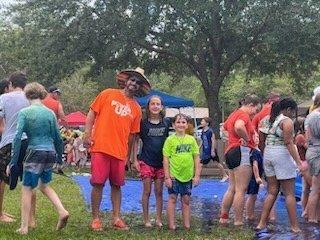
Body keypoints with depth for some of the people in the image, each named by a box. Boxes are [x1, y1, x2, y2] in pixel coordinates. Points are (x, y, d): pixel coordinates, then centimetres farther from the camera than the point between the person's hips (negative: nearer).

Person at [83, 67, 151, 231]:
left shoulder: (136, 109, 12)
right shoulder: (108, 94, 4)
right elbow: (92, 113, 4)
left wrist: (128, 155, 16)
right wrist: (87, 135, -5)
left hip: (119, 152, 3)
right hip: (101, 148, -3)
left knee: (116, 185, 9)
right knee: (98, 183, -2)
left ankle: (116, 218, 18)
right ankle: (95, 219, 7)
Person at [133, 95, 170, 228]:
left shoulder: (166, 123, 3)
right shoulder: (143, 123, -4)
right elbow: (135, 141, 0)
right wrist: (135, 160, -4)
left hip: (161, 162, 2)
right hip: (146, 161, -2)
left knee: (159, 192, 8)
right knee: (147, 191, 2)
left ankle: (159, 219, 16)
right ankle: (146, 219, 10)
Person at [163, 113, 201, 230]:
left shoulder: (191, 139, 5)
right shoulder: (170, 140, -4)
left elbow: (196, 158, 7)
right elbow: (166, 159, -5)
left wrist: (197, 175, 2)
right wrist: (167, 176, -8)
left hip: (188, 175, 3)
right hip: (174, 174, -3)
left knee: (186, 200, 10)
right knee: (172, 198, 2)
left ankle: (187, 225, 18)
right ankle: (171, 225, 8)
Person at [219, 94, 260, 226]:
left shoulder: (234, 114, 20)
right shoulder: (244, 114, -11)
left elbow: (225, 127, 38)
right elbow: (239, 126, -33)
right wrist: (247, 139, -16)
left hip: (230, 151, 10)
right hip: (242, 151, -10)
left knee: (232, 188, 15)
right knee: (241, 190, -6)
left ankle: (223, 217, 19)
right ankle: (238, 221, -3)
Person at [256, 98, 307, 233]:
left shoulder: (271, 120, 15)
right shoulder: (287, 121, -7)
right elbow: (289, 143, -15)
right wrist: (299, 162, -18)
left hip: (267, 154, 7)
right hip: (282, 155, -7)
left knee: (272, 192, 12)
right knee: (289, 193, -1)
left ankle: (262, 223, 10)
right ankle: (295, 227, 2)